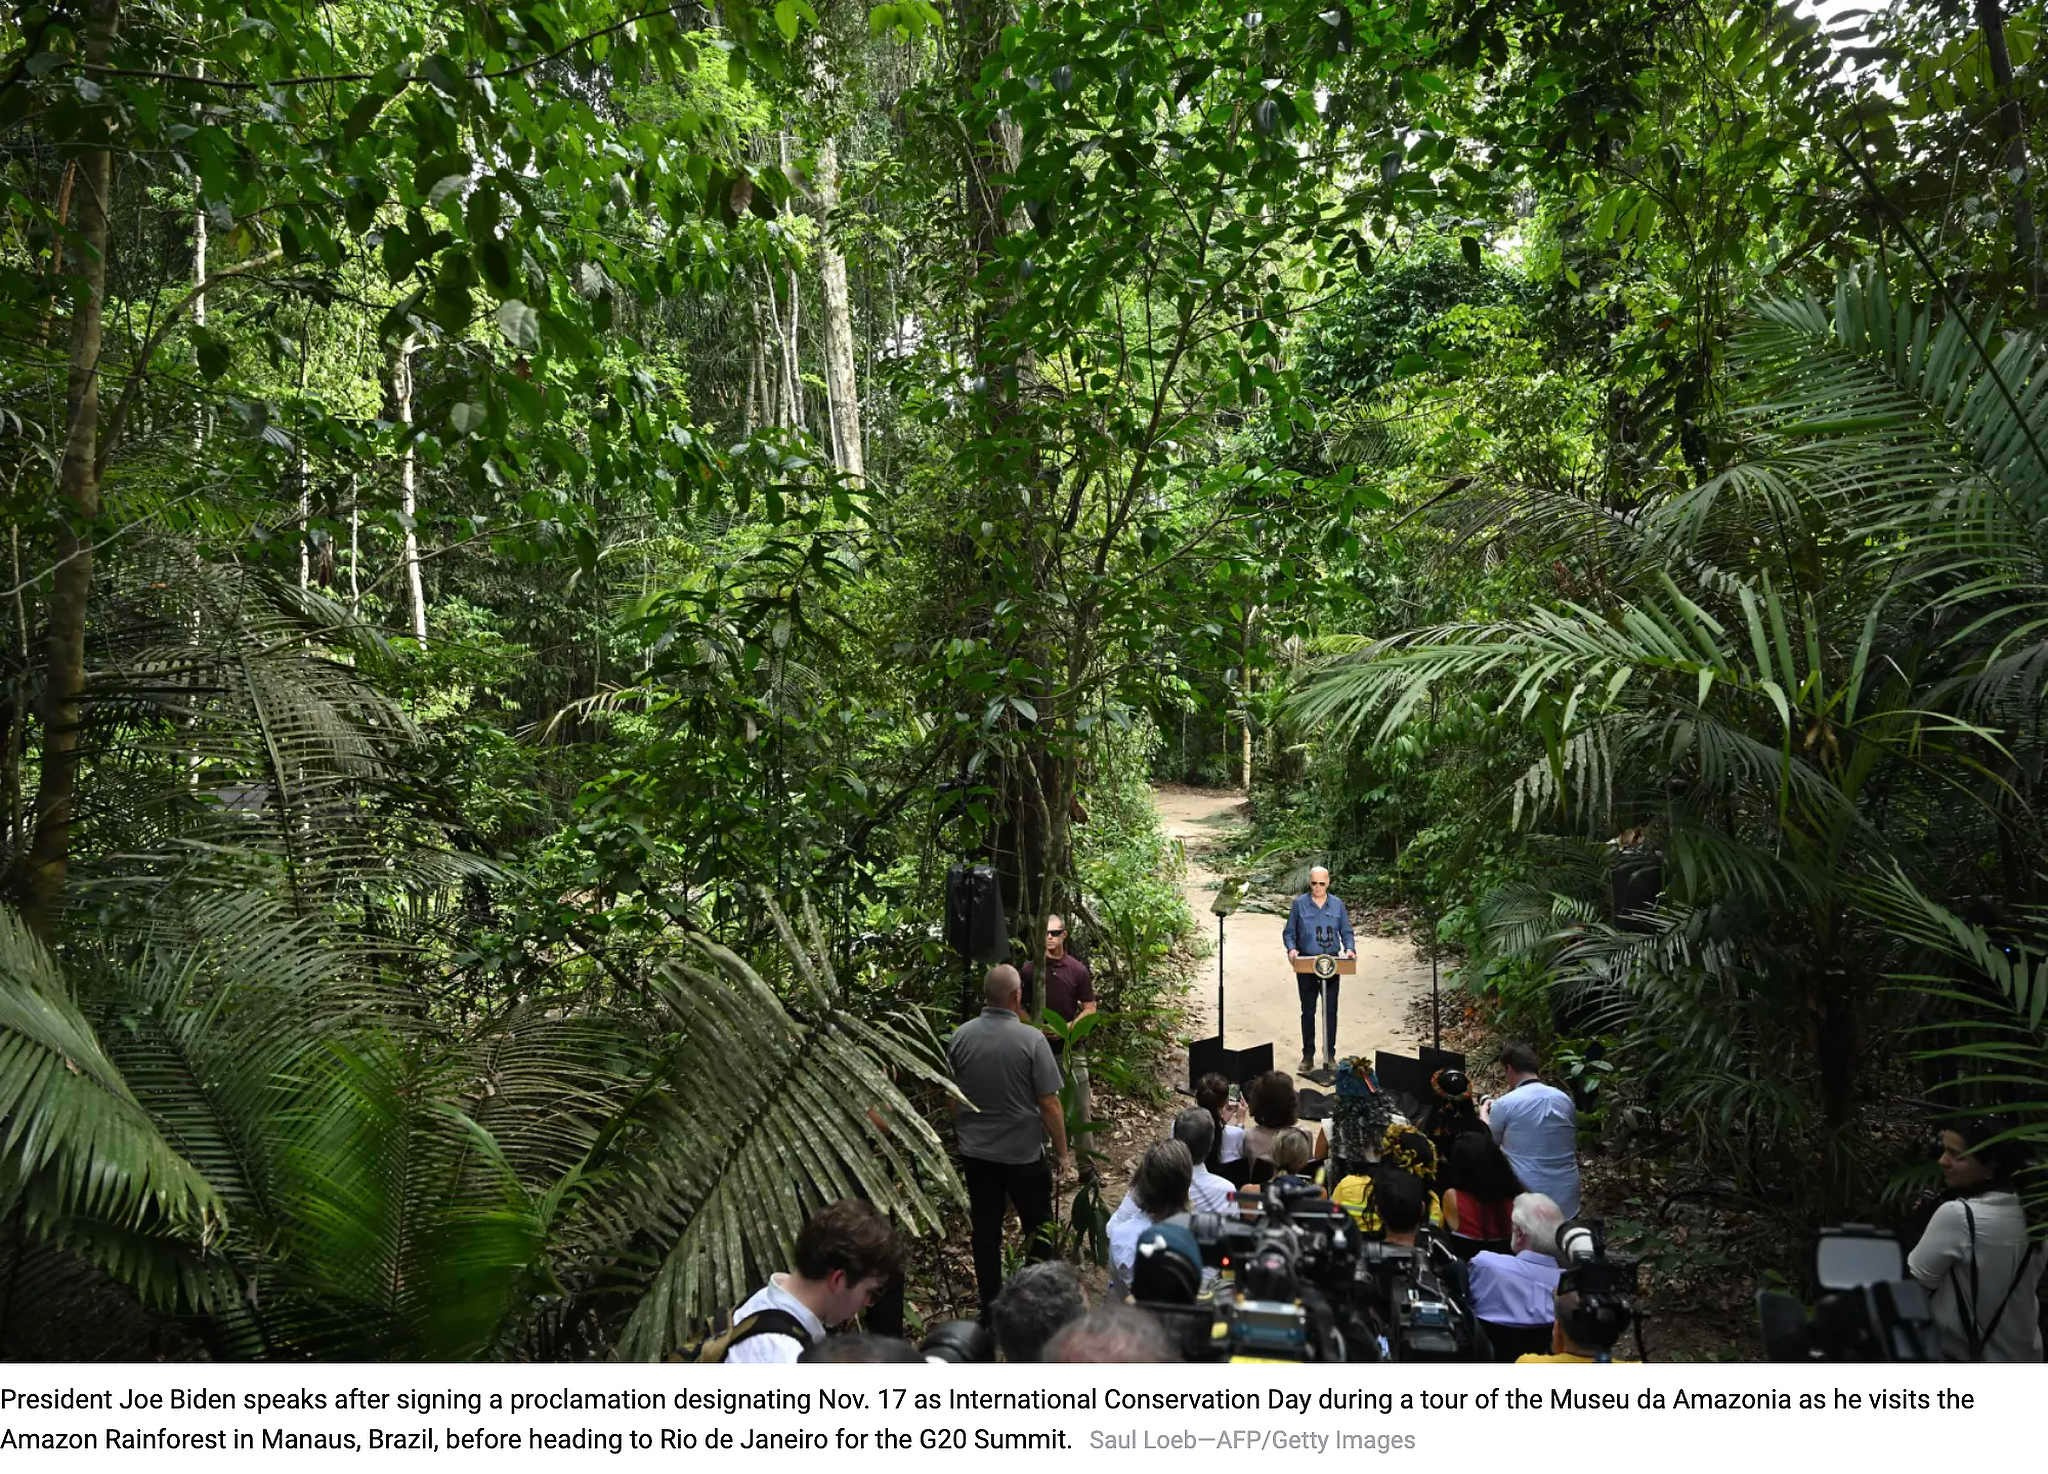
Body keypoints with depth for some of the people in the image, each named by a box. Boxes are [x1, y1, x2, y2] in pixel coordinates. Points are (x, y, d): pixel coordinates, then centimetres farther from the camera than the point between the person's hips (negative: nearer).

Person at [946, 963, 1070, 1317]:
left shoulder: (959, 1037, -6)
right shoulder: (1031, 1040, -18)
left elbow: (952, 1098, 5)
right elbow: (1049, 1103, -15)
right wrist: (1062, 1152, -3)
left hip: (976, 1152, 3)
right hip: (1024, 1153, -3)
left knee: (986, 1231, 13)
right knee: (1038, 1226, 15)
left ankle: (990, 1307, 21)